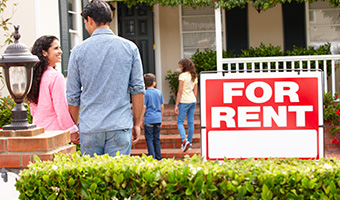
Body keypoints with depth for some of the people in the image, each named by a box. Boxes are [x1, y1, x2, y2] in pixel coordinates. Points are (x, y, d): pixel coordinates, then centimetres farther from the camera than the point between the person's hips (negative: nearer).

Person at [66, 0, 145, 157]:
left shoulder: (79, 50, 1)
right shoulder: (129, 48, 2)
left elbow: (72, 94, 4)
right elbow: (138, 89, 1)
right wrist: (137, 123, 8)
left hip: (89, 127, 0)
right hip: (120, 126, 0)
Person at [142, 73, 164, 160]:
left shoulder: (145, 93, -7)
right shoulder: (159, 92, 8)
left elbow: (144, 107, -10)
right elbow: (162, 107, 12)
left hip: (149, 119, -5)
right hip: (158, 119, 5)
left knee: (149, 139, -1)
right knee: (157, 139, 12)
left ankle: (152, 157, -6)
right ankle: (158, 157, 14)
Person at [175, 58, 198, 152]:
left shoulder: (183, 75, -10)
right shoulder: (194, 76, 11)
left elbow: (180, 91, -13)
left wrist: (176, 105, -10)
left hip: (184, 101, -7)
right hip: (193, 101, 7)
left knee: (180, 122, -2)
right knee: (191, 122, 9)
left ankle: (184, 140, -21)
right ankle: (189, 143, 13)